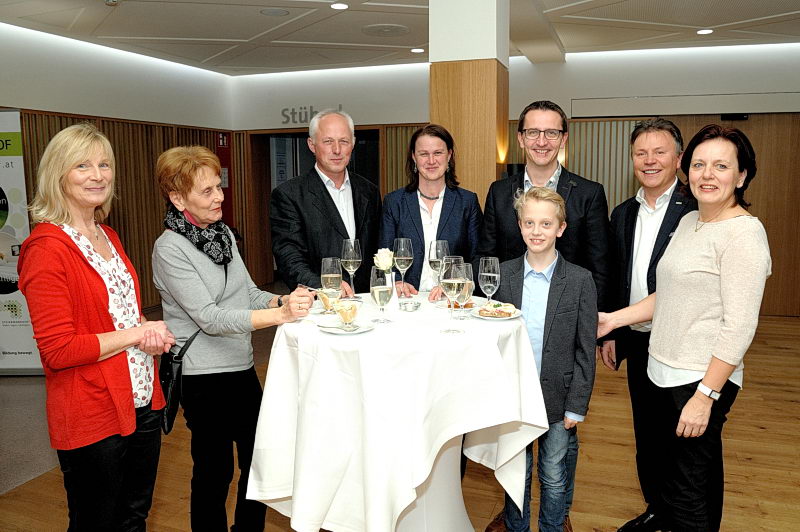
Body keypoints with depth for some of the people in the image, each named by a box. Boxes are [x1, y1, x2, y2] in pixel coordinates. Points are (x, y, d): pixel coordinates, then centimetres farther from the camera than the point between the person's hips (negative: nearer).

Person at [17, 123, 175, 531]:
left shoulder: (108, 237, 9)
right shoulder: (47, 248, -17)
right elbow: (57, 350, -20)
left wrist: (151, 333, -2)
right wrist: (137, 333, -16)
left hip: (143, 402, 8)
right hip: (93, 418, -7)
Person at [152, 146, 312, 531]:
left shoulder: (223, 233, 6)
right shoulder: (170, 248, -15)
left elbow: (248, 293, 9)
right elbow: (209, 318, -22)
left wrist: (283, 300, -11)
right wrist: (280, 315, -30)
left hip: (241, 367, 7)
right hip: (204, 378, -7)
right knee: (214, 471, 9)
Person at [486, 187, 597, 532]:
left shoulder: (579, 280, -9)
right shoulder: (502, 274, -4)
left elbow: (585, 350, -6)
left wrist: (577, 405, -6)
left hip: (559, 396, -1)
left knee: (554, 478, 14)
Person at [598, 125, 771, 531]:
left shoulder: (744, 232, -15)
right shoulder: (689, 222, 10)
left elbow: (740, 326, -20)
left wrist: (705, 396, -21)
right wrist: (613, 320, 9)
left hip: (702, 381, -8)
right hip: (665, 373, 8)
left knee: (685, 490, 2)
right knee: (702, 475, 22)